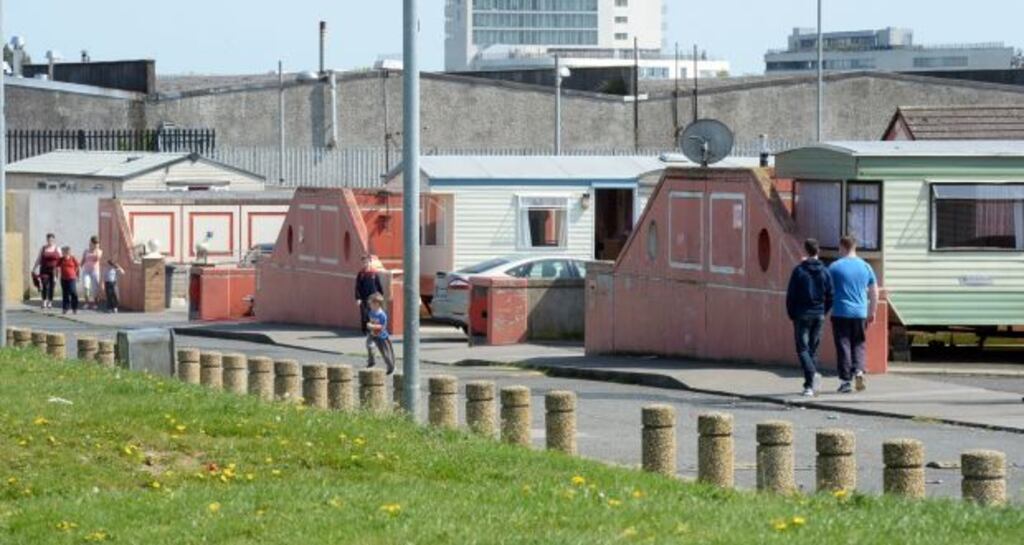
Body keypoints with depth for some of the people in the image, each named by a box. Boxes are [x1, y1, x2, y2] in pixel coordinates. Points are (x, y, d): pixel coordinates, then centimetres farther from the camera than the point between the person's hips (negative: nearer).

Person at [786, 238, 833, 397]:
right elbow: (830, 296, 3)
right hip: (819, 315, 4)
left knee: (803, 348, -2)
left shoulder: (799, 271, -7)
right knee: (813, 348, 11)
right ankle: (810, 384, 11)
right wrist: (824, 312, 14)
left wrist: (791, 314, 6)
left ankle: (812, 374, -26)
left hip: (802, 314, -4)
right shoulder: (825, 271, 4)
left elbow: (791, 295, -6)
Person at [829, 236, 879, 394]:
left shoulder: (834, 267, -4)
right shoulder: (865, 267, 6)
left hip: (840, 313, -3)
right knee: (858, 344, 14)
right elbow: (874, 293, 10)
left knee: (843, 346, 1)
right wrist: (872, 312, 17)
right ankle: (858, 370, -7)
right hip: (860, 314, 3)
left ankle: (845, 381, 0)